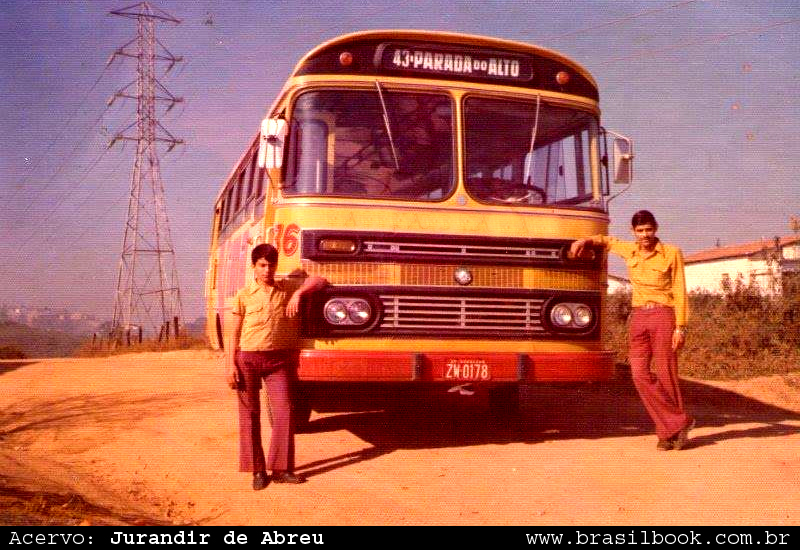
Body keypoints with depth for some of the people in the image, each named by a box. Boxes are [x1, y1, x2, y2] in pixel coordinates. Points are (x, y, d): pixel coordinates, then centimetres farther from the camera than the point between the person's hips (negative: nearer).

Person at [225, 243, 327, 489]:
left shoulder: (287, 287, 6)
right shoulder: (244, 295, 1)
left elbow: (319, 281, 5)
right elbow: (234, 333, 1)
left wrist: (299, 292, -13)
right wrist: (231, 365, -6)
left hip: (278, 359, 1)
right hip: (248, 358, -1)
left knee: (284, 411, -5)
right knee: (250, 414, 3)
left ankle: (281, 468, 4)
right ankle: (257, 470, 13)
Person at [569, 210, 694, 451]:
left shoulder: (672, 253, -1)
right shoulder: (630, 251, 10)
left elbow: (680, 292, -1)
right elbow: (608, 241, 30)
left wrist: (680, 326, -7)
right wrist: (584, 241, 11)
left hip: (663, 317, -4)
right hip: (638, 317, 4)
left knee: (666, 375, -3)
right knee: (640, 374, -8)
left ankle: (668, 430, 12)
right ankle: (678, 423, 1)